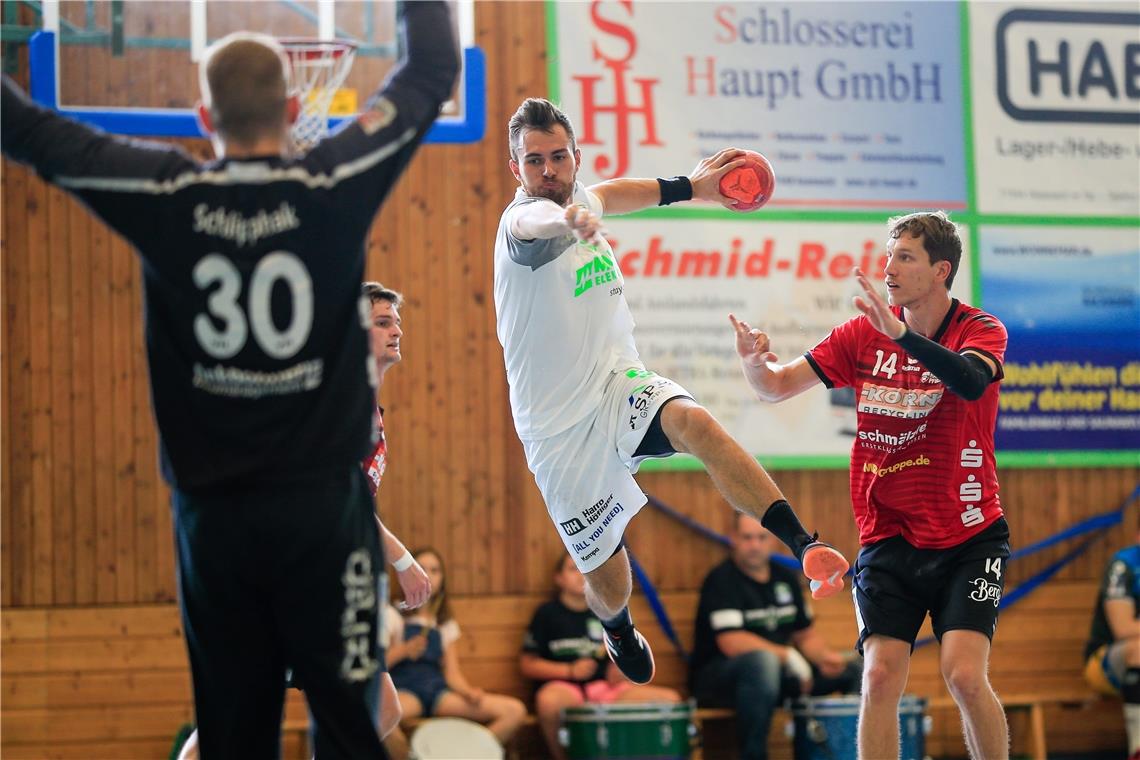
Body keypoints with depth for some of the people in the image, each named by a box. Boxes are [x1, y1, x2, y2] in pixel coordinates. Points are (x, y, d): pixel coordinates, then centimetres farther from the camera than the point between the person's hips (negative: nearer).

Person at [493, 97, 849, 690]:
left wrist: (689, 186, 35)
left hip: (619, 385, 4)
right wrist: (568, 221, -63)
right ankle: (619, 630, 41)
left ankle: (806, 546, -38)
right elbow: (536, 223, -43)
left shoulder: (581, 199, 5)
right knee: (607, 582, 3)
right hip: (559, 426, -4)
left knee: (694, 423, -31)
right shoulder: (522, 220, -18)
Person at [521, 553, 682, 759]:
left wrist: (620, 672, -2)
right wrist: (570, 670, -12)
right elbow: (527, 664, 0)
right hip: (563, 687, -4)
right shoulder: (548, 614, 3)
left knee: (670, 699, -16)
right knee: (549, 701, -42)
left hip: (604, 687, 4)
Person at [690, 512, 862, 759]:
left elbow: (806, 634, 15)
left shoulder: (785, 578, 10)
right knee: (762, 660, -41)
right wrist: (788, 656, -27)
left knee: (857, 671, -1)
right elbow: (731, 642, -23)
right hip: (717, 678, -7)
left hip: (779, 673, 7)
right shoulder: (722, 580, -13)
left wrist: (824, 656, -7)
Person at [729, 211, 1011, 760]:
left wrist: (901, 332, -43)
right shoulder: (863, 333, 3)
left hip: (968, 539, -3)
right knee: (880, 677, -10)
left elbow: (972, 381, -30)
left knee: (964, 674, -16)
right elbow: (777, 386, 3)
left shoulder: (980, 330, -7)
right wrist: (755, 363, -20)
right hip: (887, 539, 3)